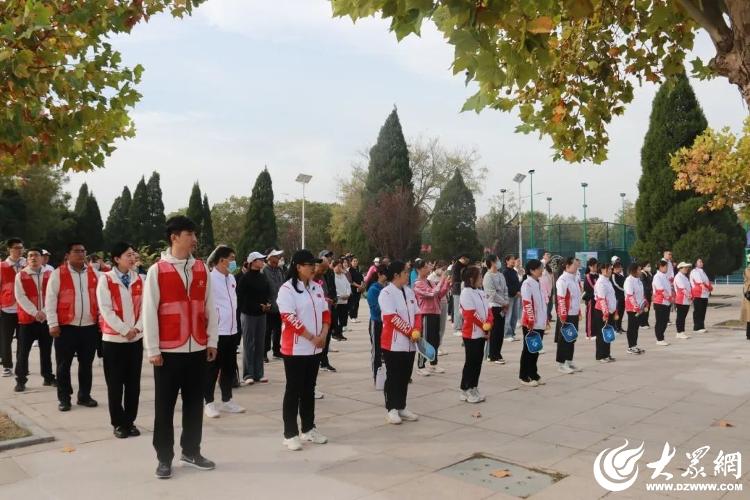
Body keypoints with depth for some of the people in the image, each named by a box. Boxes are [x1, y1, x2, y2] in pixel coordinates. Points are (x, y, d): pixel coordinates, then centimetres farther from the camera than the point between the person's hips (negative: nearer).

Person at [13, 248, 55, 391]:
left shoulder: (49, 275, 4)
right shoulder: (20, 276, -1)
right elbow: (20, 297, -8)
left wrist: (44, 312, -13)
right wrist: (34, 312, -16)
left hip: (46, 318, 2)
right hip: (27, 319, -2)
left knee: (46, 350, 10)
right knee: (23, 351, -1)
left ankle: (48, 377, 21)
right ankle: (21, 380, 7)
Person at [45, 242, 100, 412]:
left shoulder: (93, 273, 8)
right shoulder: (58, 274, -3)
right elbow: (50, 300, -4)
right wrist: (53, 324, -9)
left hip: (90, 326, 3)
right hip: (66, 327, -3)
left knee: (86, 364, 11)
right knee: (64, 365, 5)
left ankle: (84, 396, 22)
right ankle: (64, 398, 16)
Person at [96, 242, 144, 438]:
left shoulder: (138, 279, 6)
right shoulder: (105, 279, -7)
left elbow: (144, 307, 5)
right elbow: (106, 310, -12)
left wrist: (137, 328, -10)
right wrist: (125, 330, -14)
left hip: (136, 338, 4)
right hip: (113, 339, -4)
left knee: (133, 383, 8)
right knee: (115, 384, 3)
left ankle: (130, 421, 20)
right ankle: (118, 423, 15)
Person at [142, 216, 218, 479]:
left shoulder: (202, 269, 5)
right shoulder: (156, 271, -6)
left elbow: (209, 307, 9)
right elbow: (149, 312, -7)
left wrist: (212, 341, 7)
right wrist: (152, 349, -8)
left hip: (197, 349, 4)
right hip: (168, 350, -4)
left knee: (194, 402, 12)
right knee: (165, 405, 6)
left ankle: (191, 452, 26)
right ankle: (164, 458, 19)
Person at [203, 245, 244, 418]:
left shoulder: (231, 278, 12)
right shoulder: (210, 278, -14)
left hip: (231, 330, 8)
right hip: (216, 331, -8)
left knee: (229, 367, 15)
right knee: (212, 369, 3)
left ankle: (227, 401, 27)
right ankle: (209, 403, 14)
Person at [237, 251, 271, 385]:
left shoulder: (263, 277, 10)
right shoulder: (245, 278, -9)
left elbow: (268, 293, 16)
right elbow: (241, 297, -13)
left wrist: (268, 303, -4)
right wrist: (259, 306, -17)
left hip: (261, 314, 6)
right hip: (248, 314, -6)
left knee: (260, 344, 9)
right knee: (248, 344, -1)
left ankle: (259, 373, 17)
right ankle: (248, 374, 5)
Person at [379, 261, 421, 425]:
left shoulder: (409, 292, 11)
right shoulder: (386, 293, -12)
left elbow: (417, 314, 11)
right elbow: (392, 318, -19)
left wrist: (417, 331, -7)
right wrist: (410, 332, -17)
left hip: (410, 343, 7)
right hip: (393, 342, -7)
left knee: (405, 377, 12)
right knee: (393, 377, 1)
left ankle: (401, 407, 22)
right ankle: (391, 409, 10)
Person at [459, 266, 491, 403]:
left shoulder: (481, 292, 11)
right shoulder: (466, 293, -14)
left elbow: (488, 309, 9)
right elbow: (471, 315, -18)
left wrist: (488, 325, -8)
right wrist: (484, 327, -14)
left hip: (482, 333, 8)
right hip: (471, 334, -8)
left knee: (478, 361, 11)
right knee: (470, 362, -2)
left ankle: (473, 388, 19)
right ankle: (465, 390, 7)